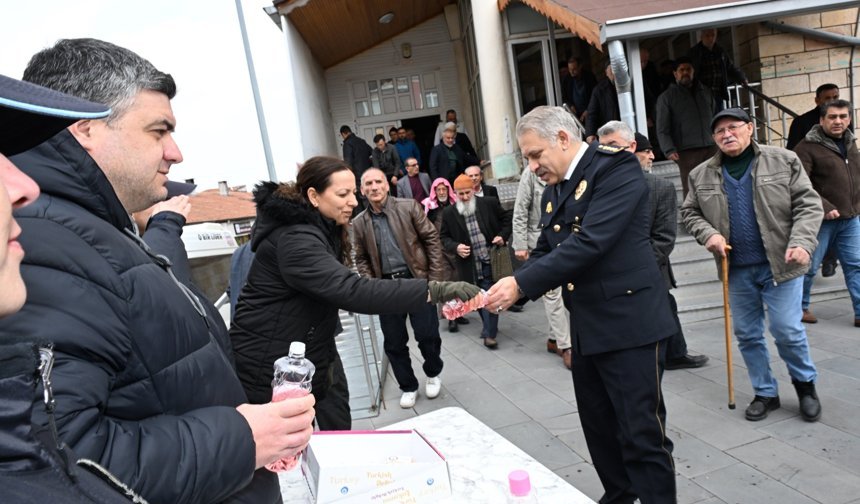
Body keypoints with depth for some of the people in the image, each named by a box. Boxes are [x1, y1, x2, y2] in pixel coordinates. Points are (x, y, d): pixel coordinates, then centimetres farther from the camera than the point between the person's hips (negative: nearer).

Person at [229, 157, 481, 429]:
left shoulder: (320, 228, 7)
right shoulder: (294, 240, -27)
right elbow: (351, 291, -39)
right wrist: (435, 290, -43)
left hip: (313, 355, 9)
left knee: (339, 428, 14)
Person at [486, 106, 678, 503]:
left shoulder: (617, 169, -13)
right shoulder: (554, 193, 13)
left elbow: (590, 242, -24)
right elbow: (544, 253, 13)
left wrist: (521, 284, -23)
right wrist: (506, 288, -5)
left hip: (629, 323, -8)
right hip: (586, 328, 8)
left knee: (643, 433, 1)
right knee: (598, 428, 18)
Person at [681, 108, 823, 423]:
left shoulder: (784, 161, -1)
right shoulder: (701, 175, 3)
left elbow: (808, 205, -3)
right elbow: (690, 213, 11)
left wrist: (802, 242, -18)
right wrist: (708, 234, -9)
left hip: (780, 264, -2)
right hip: (737, 269, 3)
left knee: (787, 331, -1)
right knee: (747, 335, 10)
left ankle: (805, 384, 27)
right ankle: (765, 393, 28)